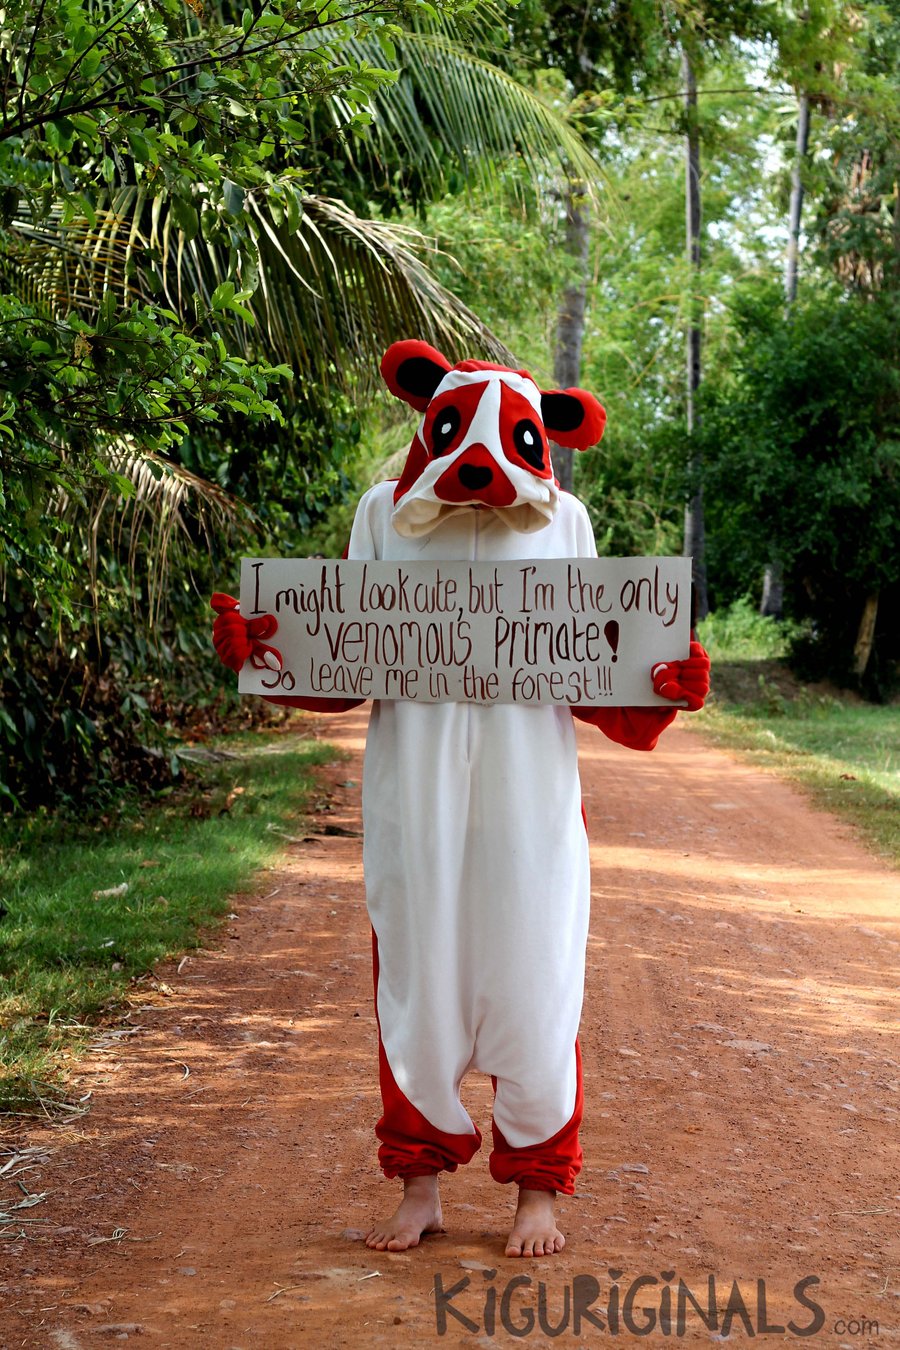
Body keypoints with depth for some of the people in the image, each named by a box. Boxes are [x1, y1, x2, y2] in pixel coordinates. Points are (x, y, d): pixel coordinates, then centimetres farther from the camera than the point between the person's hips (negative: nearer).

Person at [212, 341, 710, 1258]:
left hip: (529, 803, 0)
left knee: (530, 992, 4)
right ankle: (420, 1184, 24)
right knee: (416, 990, 6)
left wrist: (664, 685, -10)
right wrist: (261, 651, -9)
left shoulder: (562, 523, 5)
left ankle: (538, 1189, 22)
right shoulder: (385, 515, 5)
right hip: (416, 800, 0)